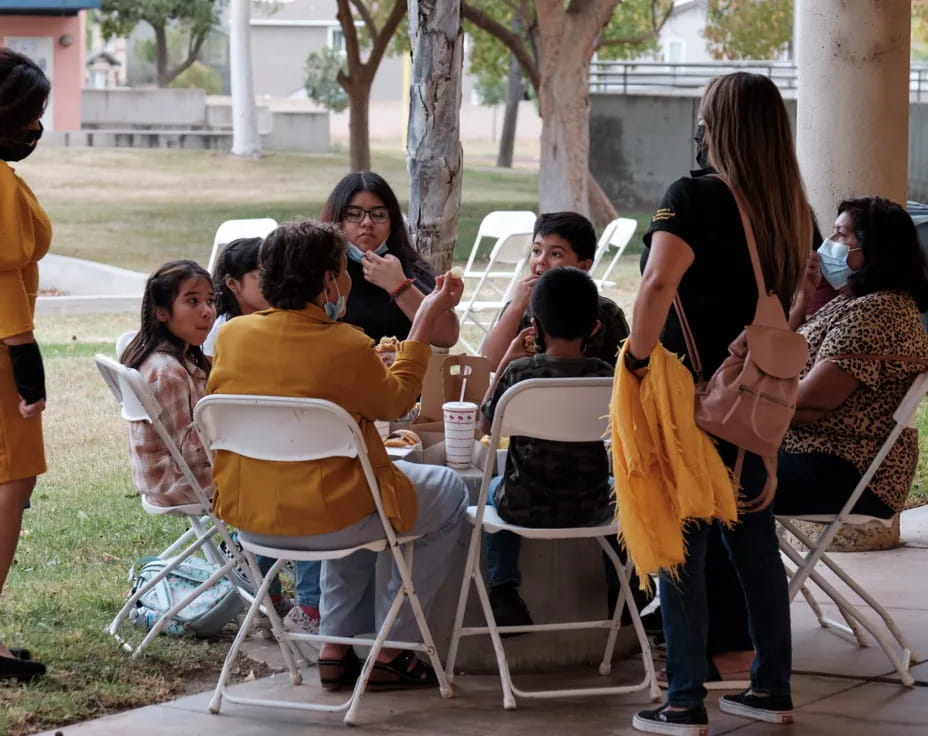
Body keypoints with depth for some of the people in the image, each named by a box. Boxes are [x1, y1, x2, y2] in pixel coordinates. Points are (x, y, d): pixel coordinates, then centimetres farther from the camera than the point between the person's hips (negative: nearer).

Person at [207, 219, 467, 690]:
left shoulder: (231, 336, -5)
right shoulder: (347, 347, -21)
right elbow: (394, 400, 0)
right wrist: (426, 322, 9)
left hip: (247, 519, 7)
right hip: (327, 521, -7)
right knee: (449, 493, 18)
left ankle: (338, 644, 32)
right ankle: (392, 652, 20)